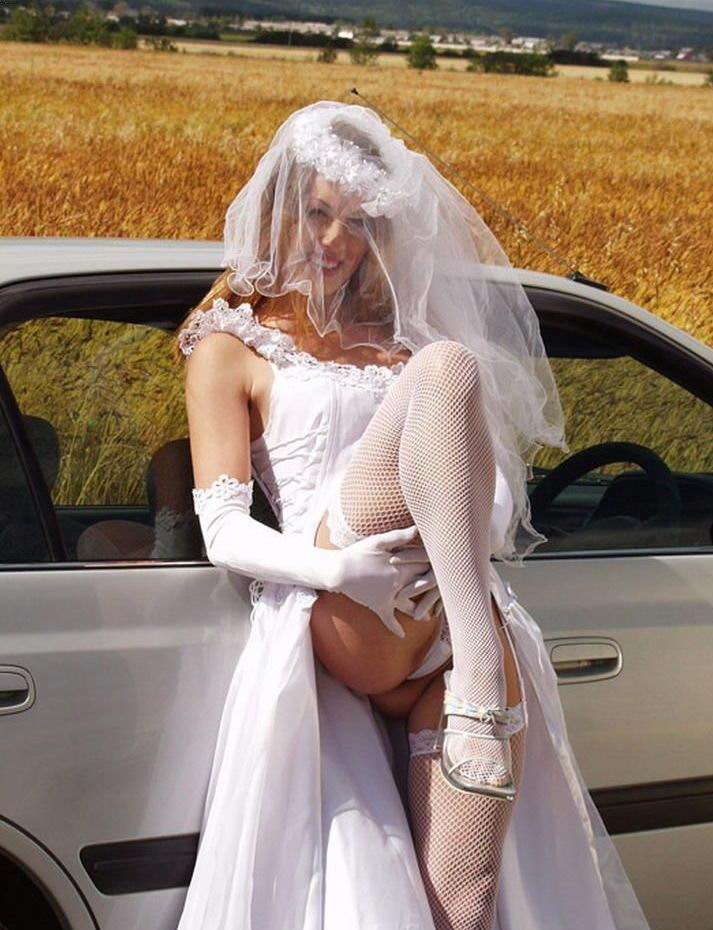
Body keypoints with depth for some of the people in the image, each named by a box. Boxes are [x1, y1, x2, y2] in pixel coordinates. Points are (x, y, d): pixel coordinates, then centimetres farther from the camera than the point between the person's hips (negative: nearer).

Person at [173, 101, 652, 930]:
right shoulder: (232, 344, 14)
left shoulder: (396, 333, 27)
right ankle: (479, 675, -33)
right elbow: (222, 530, 3)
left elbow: (483, 473, 23)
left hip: (448, 620, 4)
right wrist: (331, 566, -18)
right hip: (347, 621, -4)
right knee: (446, 364, -25)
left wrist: (486, 527, -2)